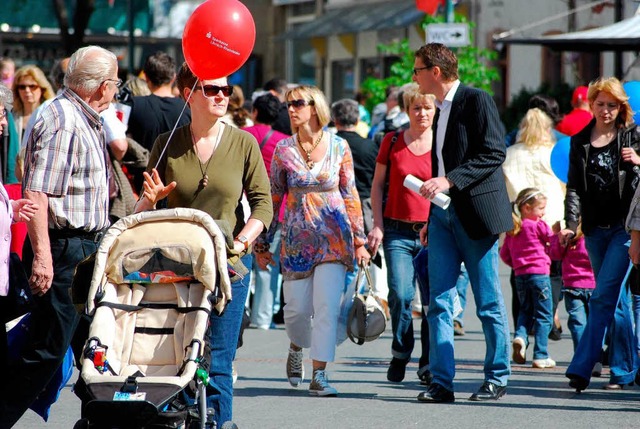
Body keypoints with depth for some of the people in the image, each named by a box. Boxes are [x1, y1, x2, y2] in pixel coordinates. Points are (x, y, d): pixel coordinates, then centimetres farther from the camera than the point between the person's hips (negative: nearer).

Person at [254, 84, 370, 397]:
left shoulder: (338, 147, 0)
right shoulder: (284, 149, 1)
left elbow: (350, 196, 5)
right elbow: (273, 198, 7)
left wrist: (359, 240, 4)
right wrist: (263, 244, 8)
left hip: (334, 238, -1)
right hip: (296, 239, 1)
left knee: (327, 307, -9)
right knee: (296, 309, 4)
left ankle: (319, 374, -4)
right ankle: (296, 347, 36)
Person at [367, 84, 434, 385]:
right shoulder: (392, 142, 6)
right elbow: (377, 185, 11)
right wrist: (378, 225, 2)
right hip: (397, 231, 0)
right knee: (400, 295, -12)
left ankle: (428, 365, 6)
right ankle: (400, 354, 10)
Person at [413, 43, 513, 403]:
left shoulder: (477, 101, -9)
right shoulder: (441, 108, 17)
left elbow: (494, 153, -17)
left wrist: (449, 180, -22)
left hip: (475, 214, -8)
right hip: (444, 215, 8)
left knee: (489, 304, 1)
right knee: (440, 301, 0)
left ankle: (497, 379, 10)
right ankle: (442, 382, 0)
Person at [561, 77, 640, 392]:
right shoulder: (580, 142, 10)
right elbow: (574, 187, 7)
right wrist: (571, 224, -6)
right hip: (596, 229, 4)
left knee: (603, 296, -12)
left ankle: (582, 367, -14)